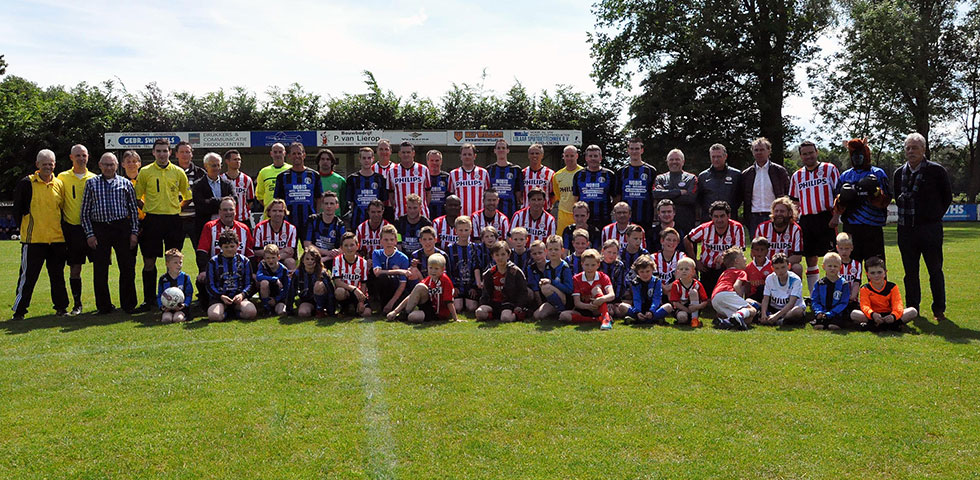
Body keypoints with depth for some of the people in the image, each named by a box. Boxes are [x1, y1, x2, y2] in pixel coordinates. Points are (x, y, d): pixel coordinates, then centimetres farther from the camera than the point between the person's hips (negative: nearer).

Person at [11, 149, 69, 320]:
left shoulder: (59, 184, 10)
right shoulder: (27, 183, -3)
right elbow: (17, 209, 2)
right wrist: (25, 224, 0)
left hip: (57, 238, 4)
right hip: (33, 238, -4)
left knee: (58, 275, 11)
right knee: (28, 275, -1)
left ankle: (61, 307, 21)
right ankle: (19, 310, 8)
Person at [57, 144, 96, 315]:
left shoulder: (94, 178, 7)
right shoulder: (63, 177, 5)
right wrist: (63, 225, 2)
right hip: (72, 228, 0)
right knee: (75, 268, 4)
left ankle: (103, 301, 10)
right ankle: (77, 304, 13)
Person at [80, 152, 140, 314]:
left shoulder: (126, 184, 8)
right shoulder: (91, 183, 8)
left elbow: (134, 209, 9)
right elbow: (84, 211, 7)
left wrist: (134, 232, 1)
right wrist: (89, 234, -1)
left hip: (122, 228, 0)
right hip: (99, 229, 0)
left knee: (127, 268, 1)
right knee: (100, 270, 2)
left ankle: (128, 305, 12)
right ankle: (104, 306, 14)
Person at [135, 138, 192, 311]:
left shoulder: (178, 172, 6)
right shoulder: (145, 172, 3)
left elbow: (187, 195, 16)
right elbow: (137, 197, 8)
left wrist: (177, 208, 7)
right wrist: (142, 212, 1)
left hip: (173, 220, 1)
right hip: (151, 220, -1)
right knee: (149, 262, 0)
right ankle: (149, 298, 9)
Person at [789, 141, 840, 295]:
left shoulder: (829, 169, 3)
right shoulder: (797, 176, 15)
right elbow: (795, 201, 19)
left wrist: (835, 216, -11)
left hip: (826, 218, -4)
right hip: (805, 220, 4)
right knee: (810, 259, 7)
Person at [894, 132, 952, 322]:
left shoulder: (936, 170, -2)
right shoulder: (899, 173, 10)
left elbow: (947, 197, 5)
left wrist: (935, 216, 1)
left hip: (930, 228, -4)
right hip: (906, 229, 4)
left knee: (935, 270, 2)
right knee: (910, 272, 9)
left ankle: (939, 310, 11)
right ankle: (912, 308, 17)